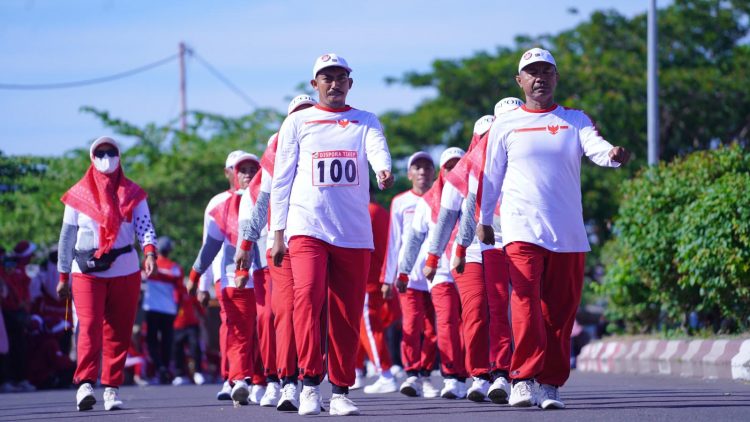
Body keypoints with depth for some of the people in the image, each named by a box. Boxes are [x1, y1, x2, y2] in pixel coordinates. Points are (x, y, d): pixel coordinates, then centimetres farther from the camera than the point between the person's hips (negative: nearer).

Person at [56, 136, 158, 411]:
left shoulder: (132, 193, 10)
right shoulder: (78, 195, 8)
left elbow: (144, 225, -4)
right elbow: (67, 237, 10)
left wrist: (150, 251, -23)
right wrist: (63, 276, 8)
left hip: (125, 271, 2)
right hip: (87, 272, -2)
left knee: (118, 332, 2)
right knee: (89, 327, -16)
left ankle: (111, 388, 8)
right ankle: (85, 384, -21)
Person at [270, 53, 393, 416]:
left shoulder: (365, 122, 12)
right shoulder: (297, 123, 10)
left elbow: (377, 148, -10)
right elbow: (282, 179, 10)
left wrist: (383, 169, -34)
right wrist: (278, 233, 4)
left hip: (353, 232, 2)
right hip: (307, 227, -2)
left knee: (347, 314, 3)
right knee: (308, 294, -23)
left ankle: (340, 391, 12)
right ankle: (310, 382, -19)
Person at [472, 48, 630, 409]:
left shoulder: (575, 120, 10)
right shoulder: (505, 125, 8)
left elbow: (595, 147, -9)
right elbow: (490, 176, 14)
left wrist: (613, 154, -31)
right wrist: (483, 221, 15)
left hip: (568, 231, 2)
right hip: (522, 227, -2)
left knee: (560, 311, 3)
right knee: (526, 300, -19)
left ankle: (550, 384, 11)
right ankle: (523, 379, -19)